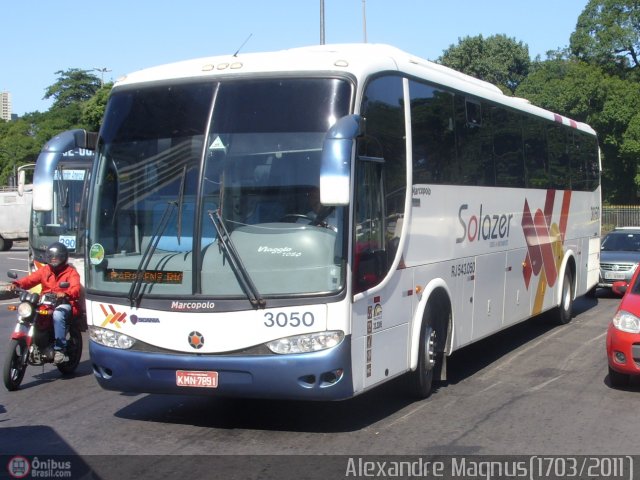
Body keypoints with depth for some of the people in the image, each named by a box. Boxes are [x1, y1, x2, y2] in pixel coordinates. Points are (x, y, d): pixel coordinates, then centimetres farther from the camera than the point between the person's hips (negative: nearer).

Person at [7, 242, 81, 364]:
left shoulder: (71, 272, 1)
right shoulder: (44, 270, 16)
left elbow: (75, 289, -16)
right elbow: (30, 280, 4)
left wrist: (65, 294, -39)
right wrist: (16, 284, -17)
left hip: (64, 304, -5)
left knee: (58, 315, -38)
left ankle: (59, 349, -35)